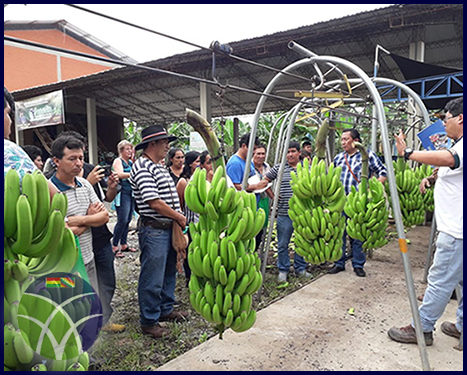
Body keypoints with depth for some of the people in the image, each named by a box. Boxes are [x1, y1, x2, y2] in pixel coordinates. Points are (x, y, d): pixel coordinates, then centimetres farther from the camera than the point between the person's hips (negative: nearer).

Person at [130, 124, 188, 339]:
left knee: (168, 272, 20)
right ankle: (149, 322, 17)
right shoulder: (142, 167, -16)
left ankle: (166, 310, 37)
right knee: (152, 279, 1)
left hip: (169, 228, 10)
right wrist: (179, 217, -11)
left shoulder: (160, 167, 15)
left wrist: (178, 219, 9)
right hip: (153, 230, -10)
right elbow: (154, 202, -22)